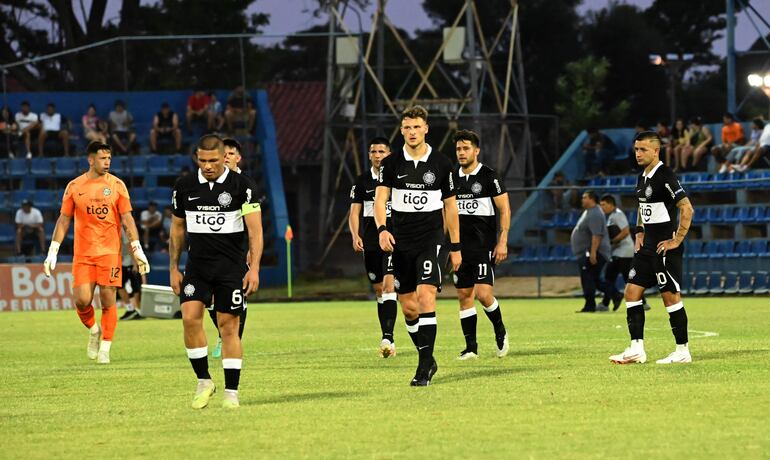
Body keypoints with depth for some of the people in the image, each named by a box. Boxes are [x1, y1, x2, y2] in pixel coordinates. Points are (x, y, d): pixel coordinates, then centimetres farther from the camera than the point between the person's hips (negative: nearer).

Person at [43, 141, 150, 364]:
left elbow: (127, 219, 3)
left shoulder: (116, 185, 2)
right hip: (82, 254, 1)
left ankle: (105, 349, 8)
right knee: (82, 300, -9)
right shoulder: (74, 186, 4)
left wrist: (137, 250, -4)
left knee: (108, 301, -3)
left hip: (110, 253, -1)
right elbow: (64, 220, 9)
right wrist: (52, 251, 5)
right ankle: (93, 330, 21)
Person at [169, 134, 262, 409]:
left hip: (232, 267, -2)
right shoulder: (184, 187, 5)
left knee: (229, 326, -2)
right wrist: (174, 268, 11)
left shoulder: (240, 186, -5)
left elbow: (255, 230, -7)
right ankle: (204, 381, 2)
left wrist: (254, 268, -16)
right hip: (197, 266, 3)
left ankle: (231, 392, 4)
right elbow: (177, 229, 15)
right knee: (190, 317, -13)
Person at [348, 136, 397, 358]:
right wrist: (355, 235, -9)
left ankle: (388, 338, -26)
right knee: (378, 290, 9)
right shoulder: (362, 181, 7)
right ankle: (386, 339, 17)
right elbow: (354, 212, 6)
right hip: (370, 242, 4)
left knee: (388, 284, -18)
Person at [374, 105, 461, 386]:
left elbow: (450, 206, 8)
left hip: (431, 240, -3)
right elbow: (380, 199, -7)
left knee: (425, 296, -18)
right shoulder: (391, 164, 3)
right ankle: (428, 359, 24)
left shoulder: (441, 164, 2)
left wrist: (455, 247, 8)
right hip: (401, 242, 3)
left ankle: (424, 367, -18)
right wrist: (382, 229, -26)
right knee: (408, 307, 6)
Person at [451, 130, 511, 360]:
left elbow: (505, 209, -5)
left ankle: (500, 331, 12)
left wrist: (502, 242, -11)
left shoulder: (489, 177, -6)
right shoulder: (453, 178, 10)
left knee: (483, 294, -15)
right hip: (460, 246, 6)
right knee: (464, 295, 3)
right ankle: (471, 347, 9)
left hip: (484, 246, -6)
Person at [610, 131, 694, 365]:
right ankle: (636, 349, 7)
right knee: (632, 291, 5)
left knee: (671, 296, -4)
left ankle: (683, 351, 4)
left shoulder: (665, 177, -15)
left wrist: (677, 240, -19)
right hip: (647, 246, 9)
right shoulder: (642, 178, 13)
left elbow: (687, 208, -21)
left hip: (665, 247, -9)